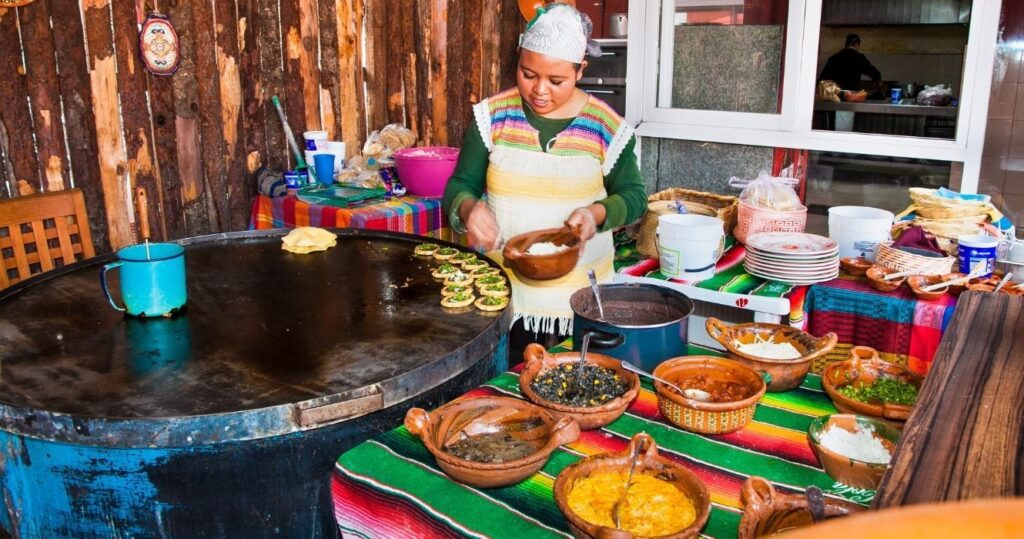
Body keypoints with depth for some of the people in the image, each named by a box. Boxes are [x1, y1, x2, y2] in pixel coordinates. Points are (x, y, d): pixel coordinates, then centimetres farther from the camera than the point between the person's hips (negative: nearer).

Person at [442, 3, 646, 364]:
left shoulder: (606, 126, -5)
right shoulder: (492, 116, -3)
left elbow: (633, 196, 4)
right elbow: (459, 185, 0)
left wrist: (599, 213, -18)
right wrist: (469, 209, -24)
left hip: (579, 295, 0)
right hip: (501, 292, 1)